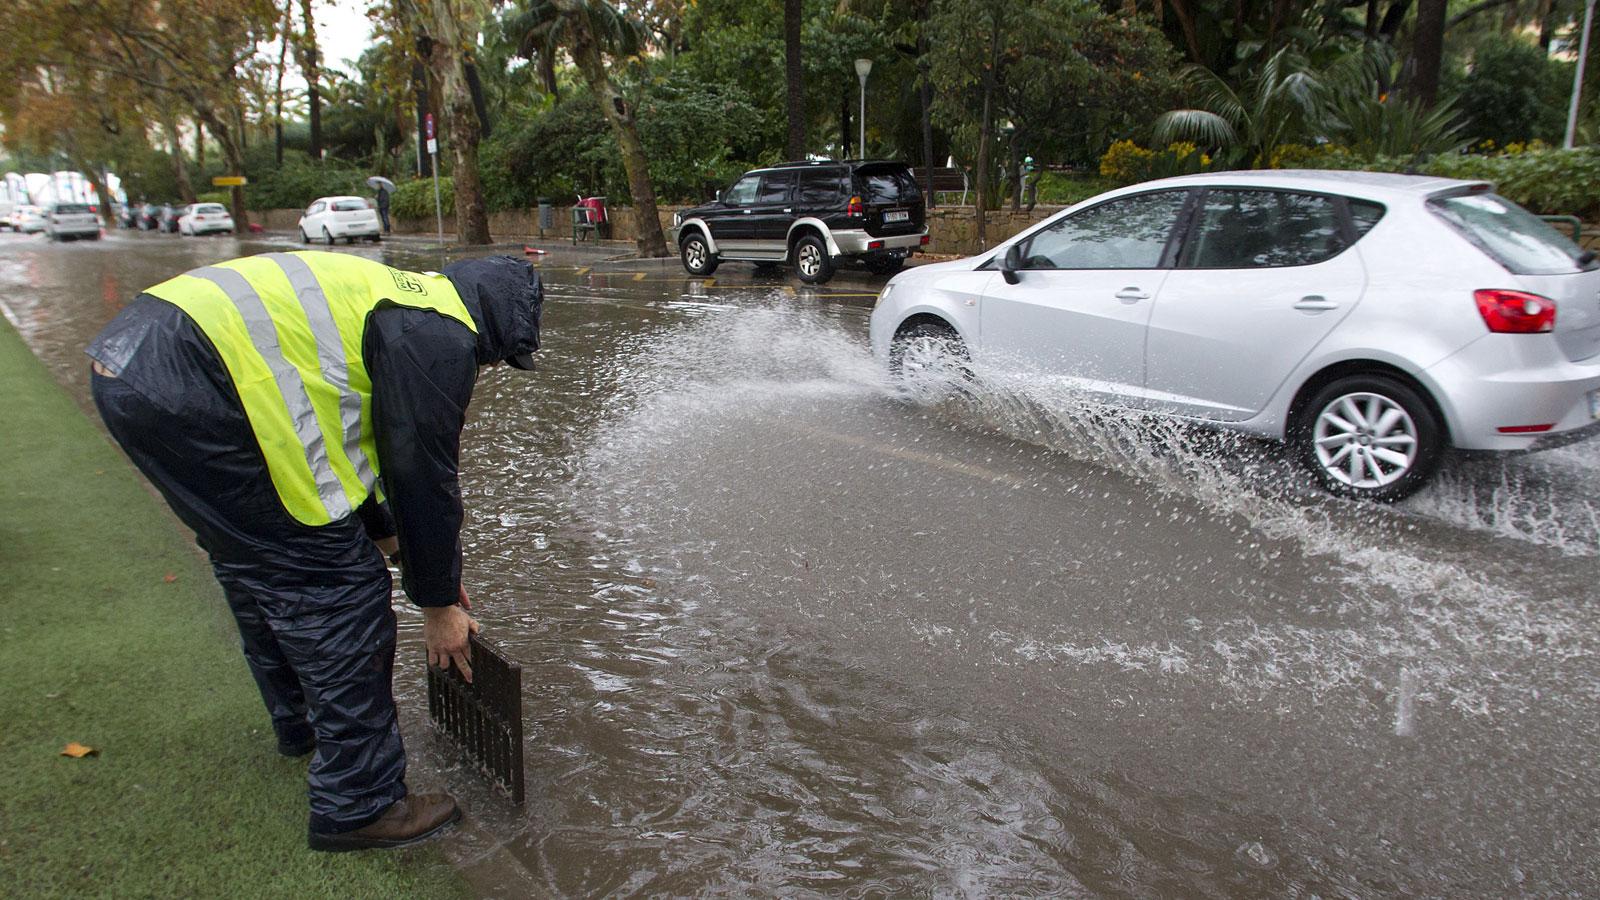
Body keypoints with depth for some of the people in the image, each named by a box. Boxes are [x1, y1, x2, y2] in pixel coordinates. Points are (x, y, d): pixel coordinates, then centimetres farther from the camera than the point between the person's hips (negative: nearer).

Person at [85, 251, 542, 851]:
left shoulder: (398, 299, 25)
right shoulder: (442, 336, -5)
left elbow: (356, 439, 32)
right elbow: (425, 479, -2)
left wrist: (390, 540, 38)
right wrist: (439, 605, 10)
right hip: (192, 390, -11)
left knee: (254, 561, 26)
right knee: (337, 585, -2)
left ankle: (301, 723, 47)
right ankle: (360, 803, 9)